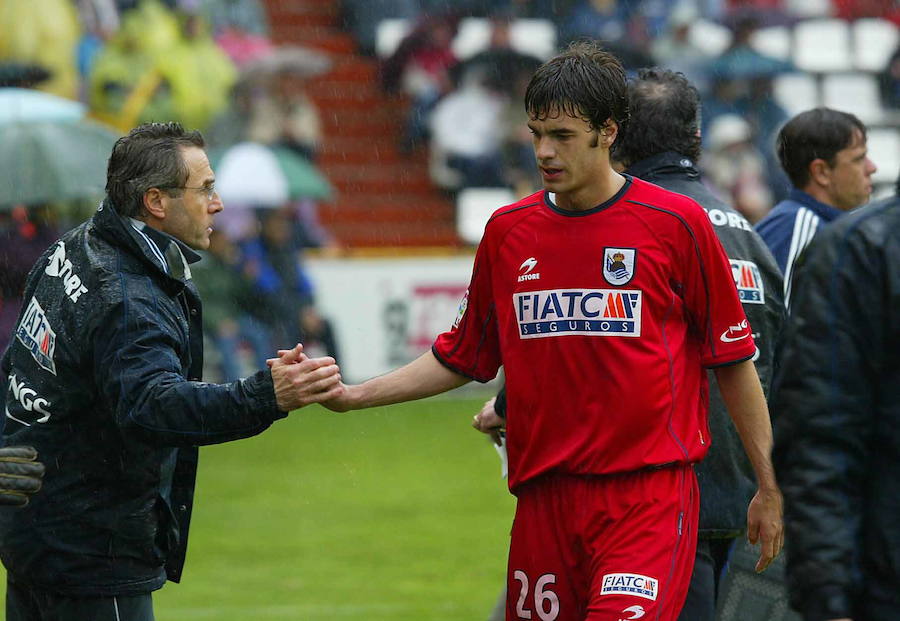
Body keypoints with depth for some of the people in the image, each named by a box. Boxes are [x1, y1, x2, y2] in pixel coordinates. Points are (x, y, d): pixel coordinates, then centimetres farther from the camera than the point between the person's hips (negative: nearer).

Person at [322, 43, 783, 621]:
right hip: (545, 498, 4)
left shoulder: (677, 223, -2)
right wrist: (355, 396, 8)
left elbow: (733, 357, 4)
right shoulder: (508, 231, 9)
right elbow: (462, 358, 18)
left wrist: (770, 487, 4)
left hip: (651, 493, -4)